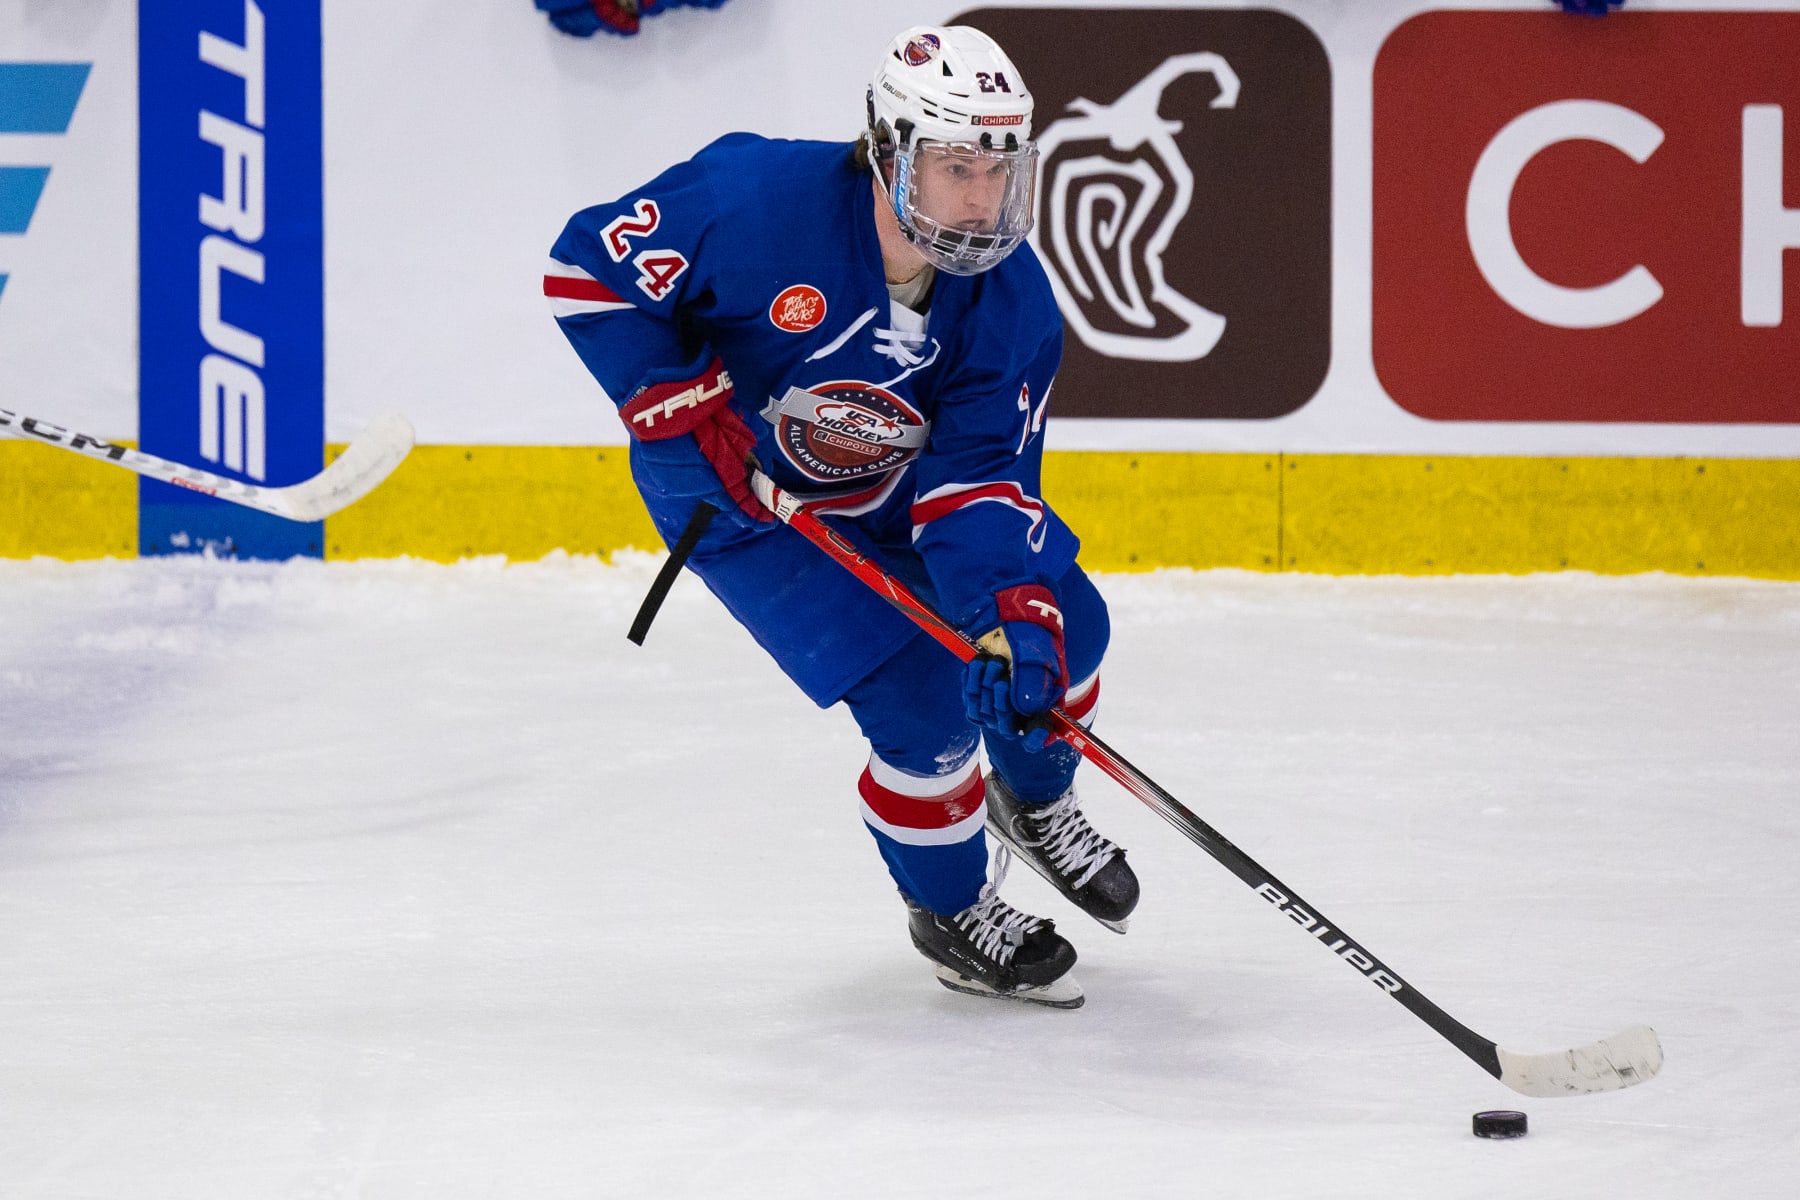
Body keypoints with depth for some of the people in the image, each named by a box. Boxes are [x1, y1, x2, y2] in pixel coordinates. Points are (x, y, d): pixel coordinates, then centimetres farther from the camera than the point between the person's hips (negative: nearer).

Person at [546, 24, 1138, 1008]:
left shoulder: (1012, 299, -21)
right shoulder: (759, 199, -35)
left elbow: (979, 480, -21)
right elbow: (587, 268, -24)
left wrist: (1013, 613, -37)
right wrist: (678, 404, -28)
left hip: (896, 487, 5)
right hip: (738, 495, -5)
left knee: (1061, 624, 3)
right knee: (919, 698, -15)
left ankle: (1034, 800, 37)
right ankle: (950, 909, 14)